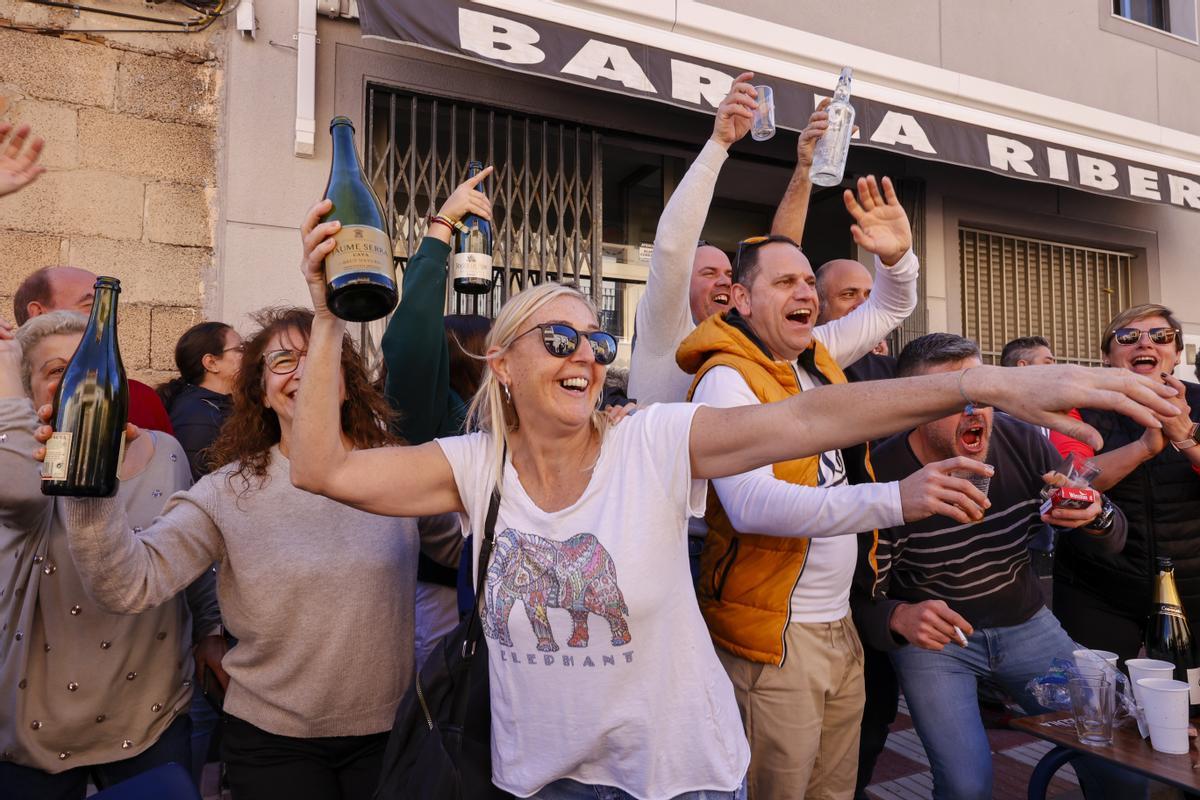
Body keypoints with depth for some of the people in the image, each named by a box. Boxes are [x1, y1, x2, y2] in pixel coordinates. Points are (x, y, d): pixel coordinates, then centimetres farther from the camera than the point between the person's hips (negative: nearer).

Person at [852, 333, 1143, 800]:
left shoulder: (1023, 444, -12)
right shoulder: (882, 479, -24)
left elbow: (1111, 540, 0)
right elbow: (861, 601, -16)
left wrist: (1094, 516, -24)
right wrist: (899, 618, -38)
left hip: (1025, 622, 4)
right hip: (934, 635, -4)